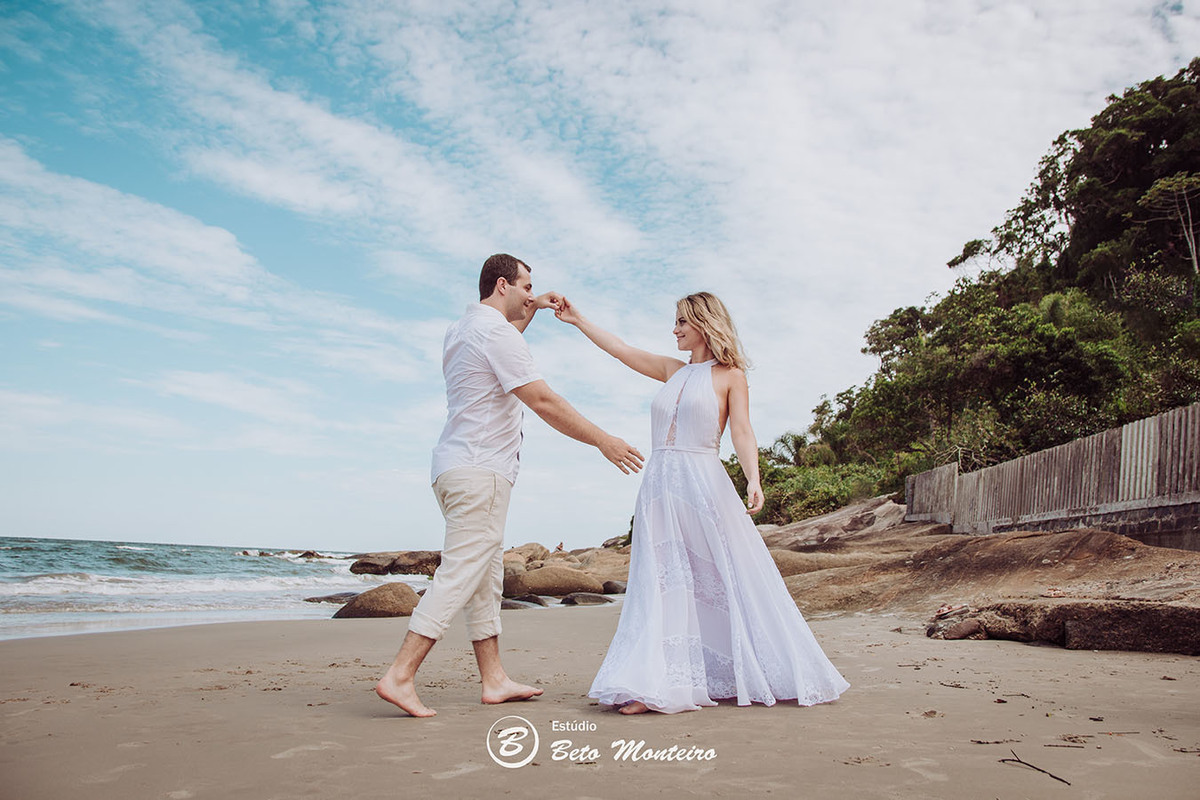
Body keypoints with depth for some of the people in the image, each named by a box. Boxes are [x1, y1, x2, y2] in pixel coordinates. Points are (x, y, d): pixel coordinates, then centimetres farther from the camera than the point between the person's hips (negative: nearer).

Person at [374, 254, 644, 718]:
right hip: (480, 470, -10)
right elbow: (543, 402, -17)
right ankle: (399, 676, -9)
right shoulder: (495, 332, -13)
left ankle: (494, 679, 17)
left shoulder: (462, 329, 17)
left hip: (456, 467, 10)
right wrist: (603, 441, -12)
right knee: (460, 574, -9)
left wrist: (531, 310, 35)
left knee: (485, 579, 11)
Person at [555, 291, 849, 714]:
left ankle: (768, 674, 15)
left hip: (704, 484, -5)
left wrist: (753, 478, -21)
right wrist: (576, 319, 22)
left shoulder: (729, 375, 4)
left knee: (730, 580, 0)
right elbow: (620, 349, 22)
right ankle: (652, 686, 0)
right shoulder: (672, 370, 18)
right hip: (660, 486, 5)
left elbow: (742, 432, -6)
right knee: (662, 584, 0)